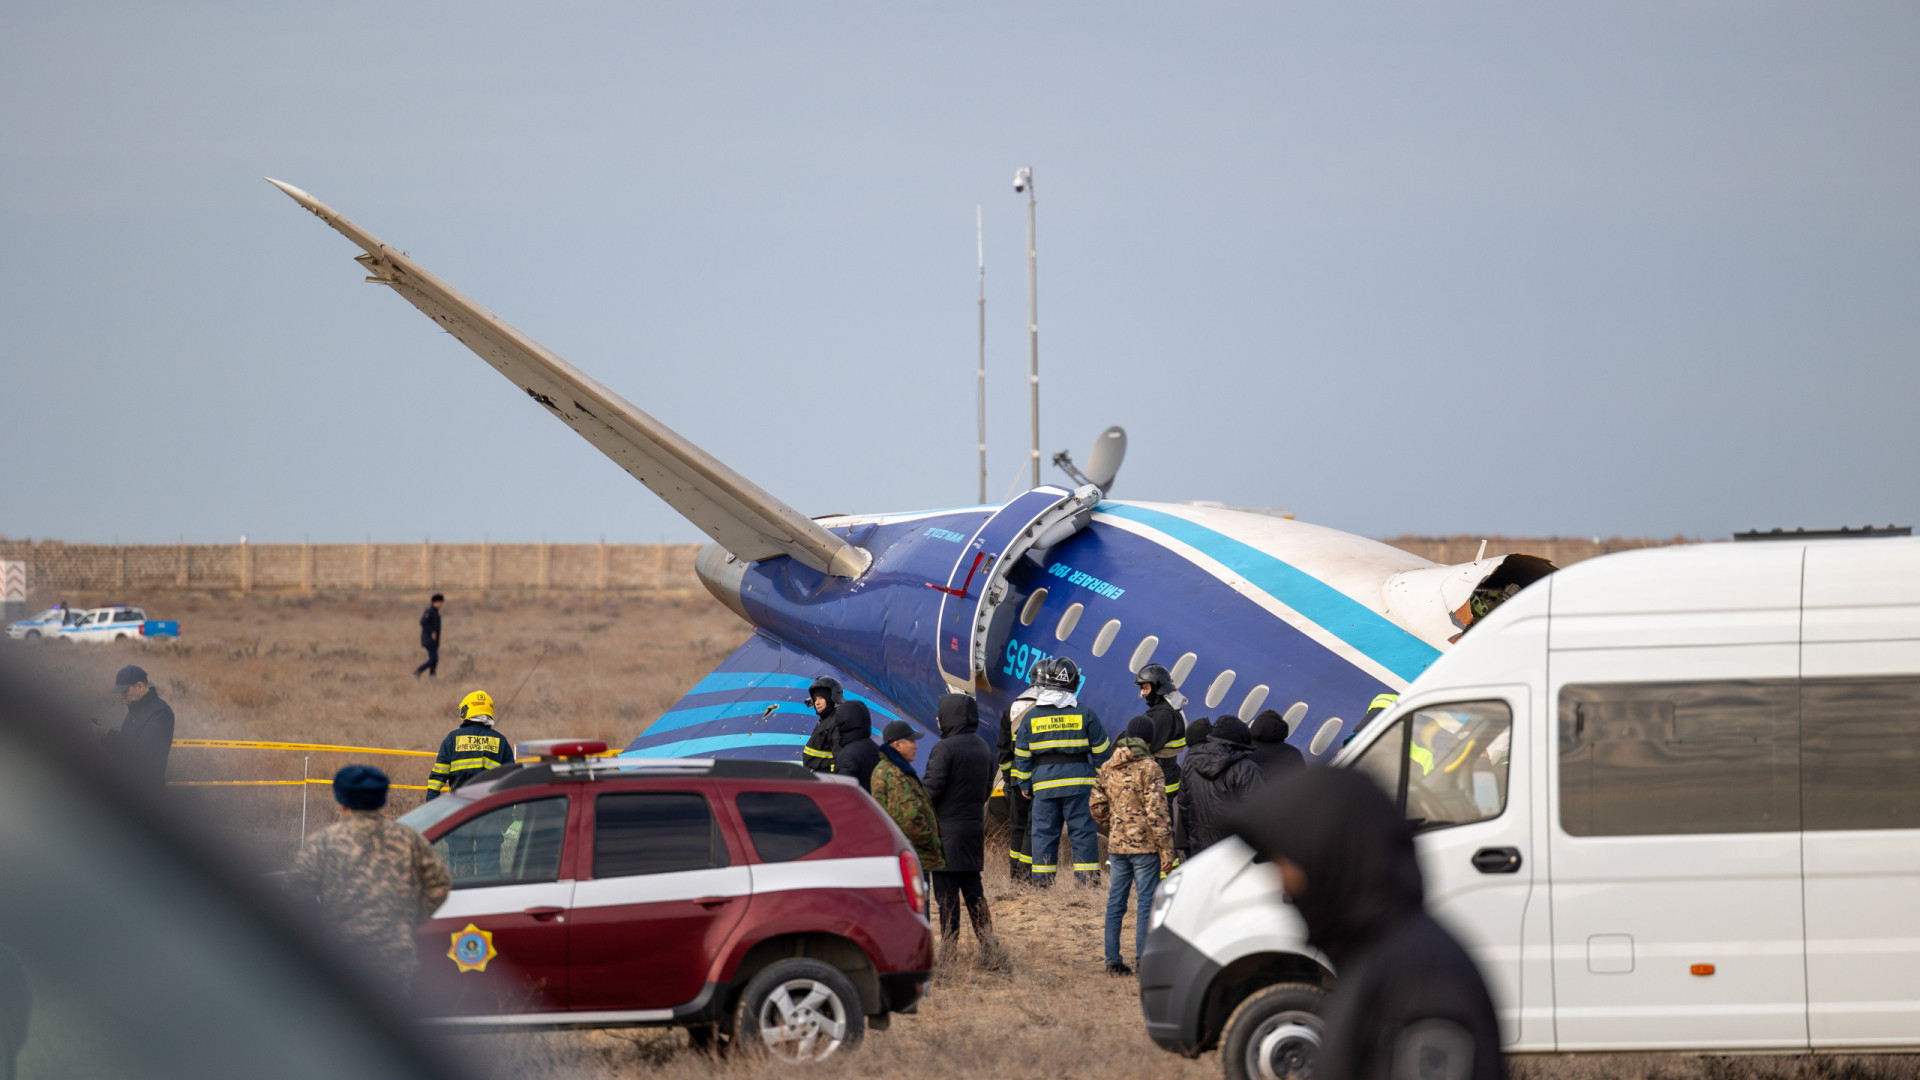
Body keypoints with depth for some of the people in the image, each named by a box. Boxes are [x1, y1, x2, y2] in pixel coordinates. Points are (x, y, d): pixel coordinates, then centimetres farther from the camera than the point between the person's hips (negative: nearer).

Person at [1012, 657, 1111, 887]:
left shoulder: (1031, 717, 2)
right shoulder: (1084, 715, -1)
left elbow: (1022, 755, 5)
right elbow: (1101, 752, 3)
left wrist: (1025, 785, 14)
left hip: (1044, 782, 1)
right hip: (1078, 781, -1)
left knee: (1044, 830, 6)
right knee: (1082, 829, 3)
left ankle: (1042, 876, 6)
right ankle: (1087, 875, 1)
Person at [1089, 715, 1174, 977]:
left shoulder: (1109, 767, 7)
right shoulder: (1150, 769, -12)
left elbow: (1096, 804, 13)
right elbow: (1156, 811, -15)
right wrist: (1166, 849, -11)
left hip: (1117, 845, 6)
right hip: (1145, 845, -6)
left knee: (1115, 903, 10)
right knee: (1146, 902, -1)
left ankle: (1113, 960, 11)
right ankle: (1143, 960, -3)